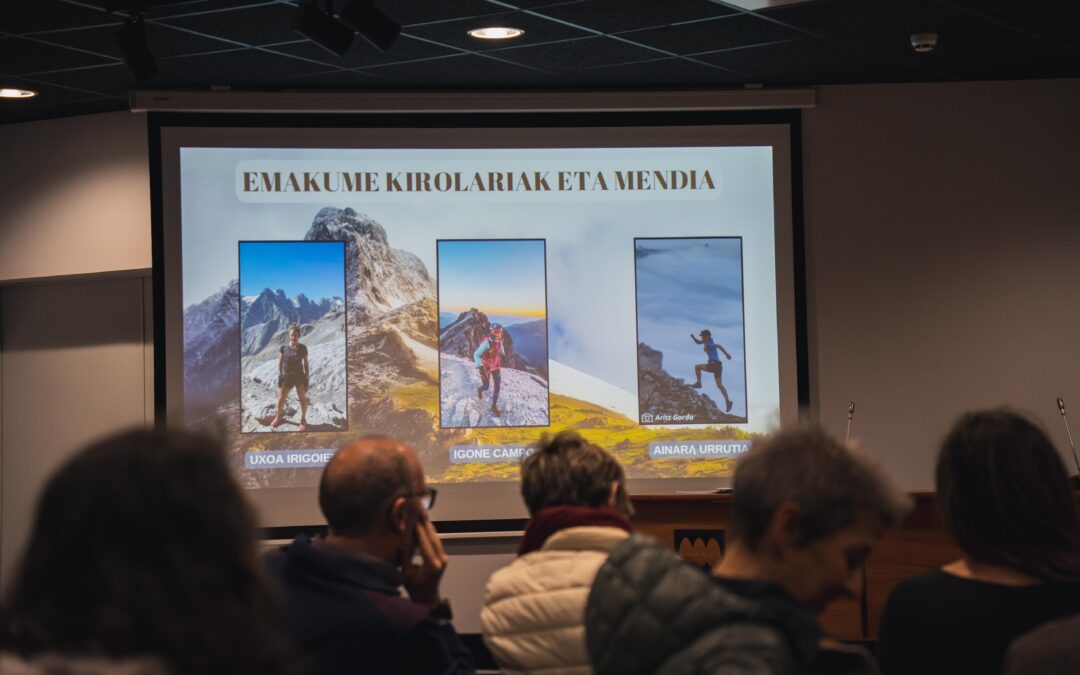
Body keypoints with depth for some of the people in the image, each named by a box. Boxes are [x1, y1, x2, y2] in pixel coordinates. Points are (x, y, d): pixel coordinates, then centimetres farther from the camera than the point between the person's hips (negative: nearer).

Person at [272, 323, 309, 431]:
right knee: (281, 399, 5)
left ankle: (303, 419, 17)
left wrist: (307, 377, 1)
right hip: (286, 376, 1)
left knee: (303, 398, 2)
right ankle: (279, 415, 30)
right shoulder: (283, 348, -4)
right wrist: (279, 375, -2)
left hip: (299, 376, -1)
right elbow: (280, 362, 3)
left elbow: (305, 363, 2)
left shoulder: (302, 348, -5)